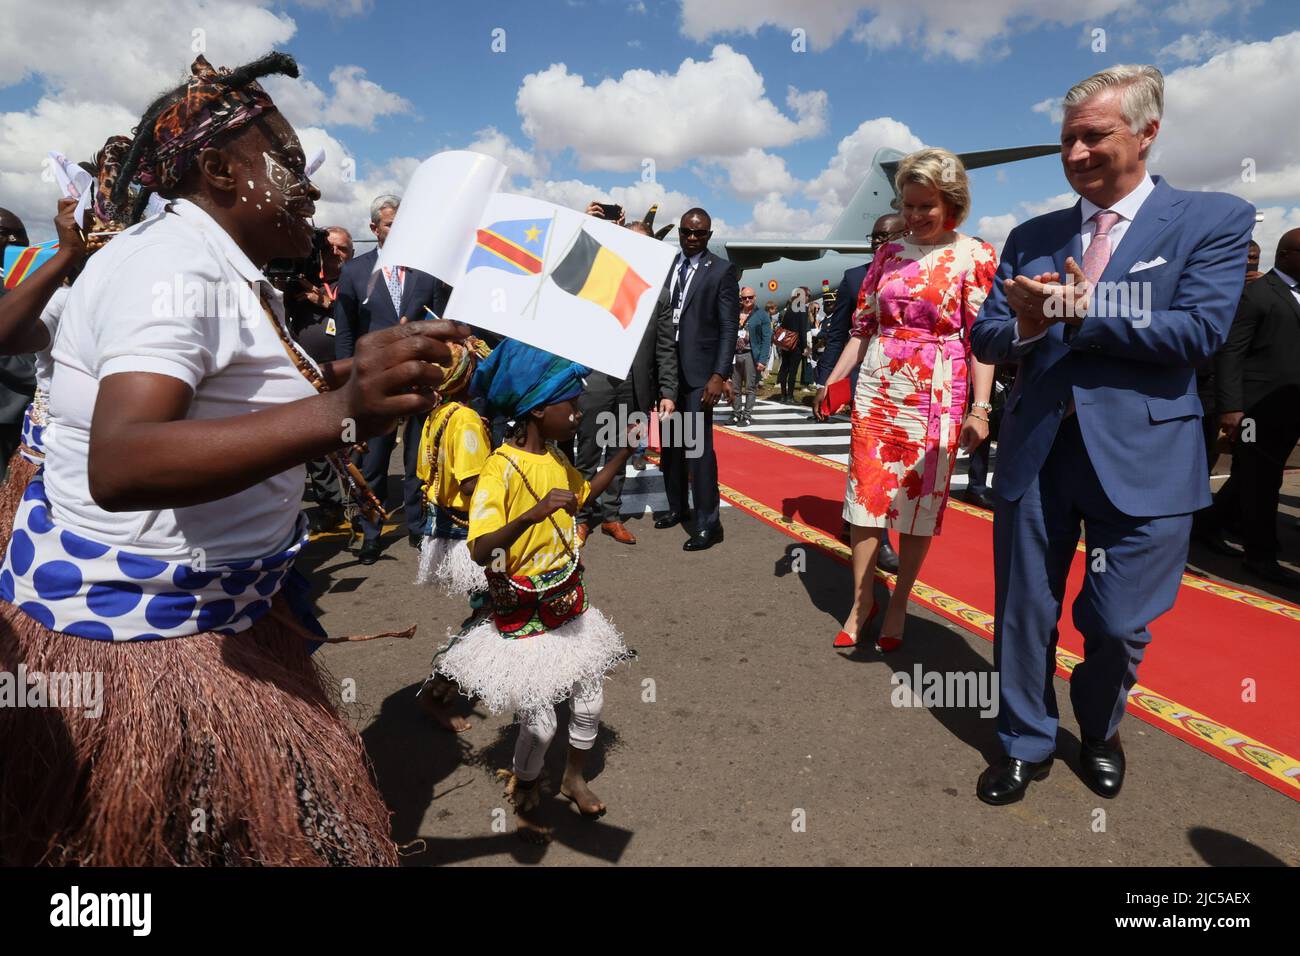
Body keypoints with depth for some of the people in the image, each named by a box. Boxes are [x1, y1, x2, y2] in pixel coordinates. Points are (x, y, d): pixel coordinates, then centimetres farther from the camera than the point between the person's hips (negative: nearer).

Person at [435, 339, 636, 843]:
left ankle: (574, 778, 44)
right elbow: (480, 550, -33)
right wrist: (534, 513, -46)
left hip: (568, 607, 7)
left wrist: (624, 452, 13)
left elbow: (582, 492, 22)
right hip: (524, 618, -7)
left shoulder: (553, 458, 1)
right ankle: (524, 793, 35)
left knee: (589, 700, 16)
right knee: (539, 723, 3)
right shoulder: (502, 469, -23)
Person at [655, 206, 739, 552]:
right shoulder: (665, 266, 12)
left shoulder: (722, 271, -1)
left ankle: (708, 523, -3)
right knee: (669, 444, 12)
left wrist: (720, 375, -14)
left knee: (698, 445, -9)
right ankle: (677, 507, 27)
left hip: (699, 371, -5)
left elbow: (729, 328, -6)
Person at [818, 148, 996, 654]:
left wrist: (980, 408, -11)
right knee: (865, 494, 3)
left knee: (920, 502, 4)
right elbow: (863, 327, 12)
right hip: (876, 390, 3)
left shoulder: (975, 256, -1)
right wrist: (832, 381, 5)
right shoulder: (888, 254, 9)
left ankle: (899, 603, 19)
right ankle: (862, 599, 16)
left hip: (934, 398, -3)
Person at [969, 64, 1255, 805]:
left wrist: (1081, 309, -16)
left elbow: (1200, 332, -14)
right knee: (1024, 614, 11)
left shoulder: (1214, 220, -1)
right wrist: (1026, 324, -18)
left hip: (1140, 453, -3)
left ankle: (1100, 734, 39)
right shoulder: (1031, 236, 9)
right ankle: (1028, 745, 33)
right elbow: (987, 339, 4)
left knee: (1118, 625, 8)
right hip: (1035, 449, 3)